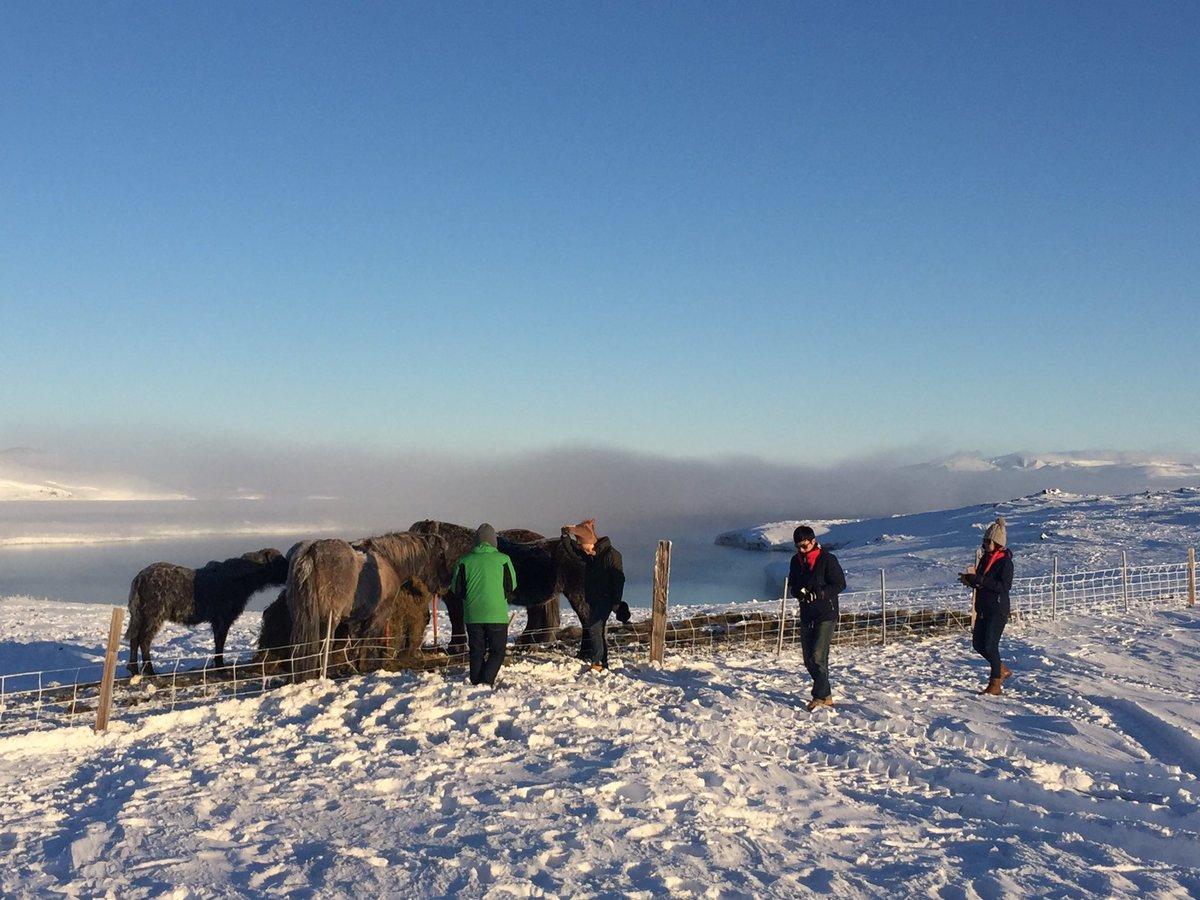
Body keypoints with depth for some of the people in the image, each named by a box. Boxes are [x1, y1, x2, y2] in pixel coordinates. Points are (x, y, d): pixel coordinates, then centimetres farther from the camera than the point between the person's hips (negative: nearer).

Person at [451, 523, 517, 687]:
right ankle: (487, 681, -11)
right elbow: (512, 586, 4)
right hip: (497, 614, -2)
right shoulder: (503, 559, -5)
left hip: (473, 614, 2)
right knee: (498, 651, 6)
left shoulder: (465, 560, -1)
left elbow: (456, 587, 4)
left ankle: (476, 684, 10)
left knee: (476, 652, 12)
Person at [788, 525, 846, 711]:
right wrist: (799, 592, -7)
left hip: (826, 615, -6)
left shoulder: (827, 559, -10)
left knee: (818, 656, -15)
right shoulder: (796, 561, 8)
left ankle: (820, 696, -7)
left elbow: (840, 584, -10)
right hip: (807, 615, 7)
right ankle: (826, 695, 20)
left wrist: (817, 594, -20)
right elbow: (793, 584, 16)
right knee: (809, 660, 8)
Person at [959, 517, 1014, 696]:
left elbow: (1005, 586, -23)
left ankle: (995, 684, 3)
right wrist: (970, 580, -4)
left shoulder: (1005, 561, -13)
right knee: (978, 644, 11)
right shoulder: (985, 558, 11)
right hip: (983, 608, 8)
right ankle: (1002, 670, 30)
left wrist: (978, 580, -28)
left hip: (998, 609, -8)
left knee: (990, 645, -8)